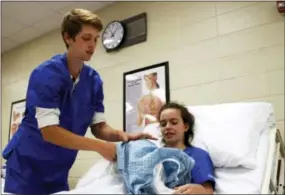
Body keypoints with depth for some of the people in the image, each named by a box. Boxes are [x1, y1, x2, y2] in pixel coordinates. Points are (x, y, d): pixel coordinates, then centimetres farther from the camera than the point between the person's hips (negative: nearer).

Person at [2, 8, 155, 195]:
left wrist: (121, 135, -22)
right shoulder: (45, 74, -20)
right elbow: (49, 131, -27)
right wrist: (99, 146, -32)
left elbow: (99, 126, -2)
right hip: (28, 165, -5)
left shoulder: (94, 80, -2)